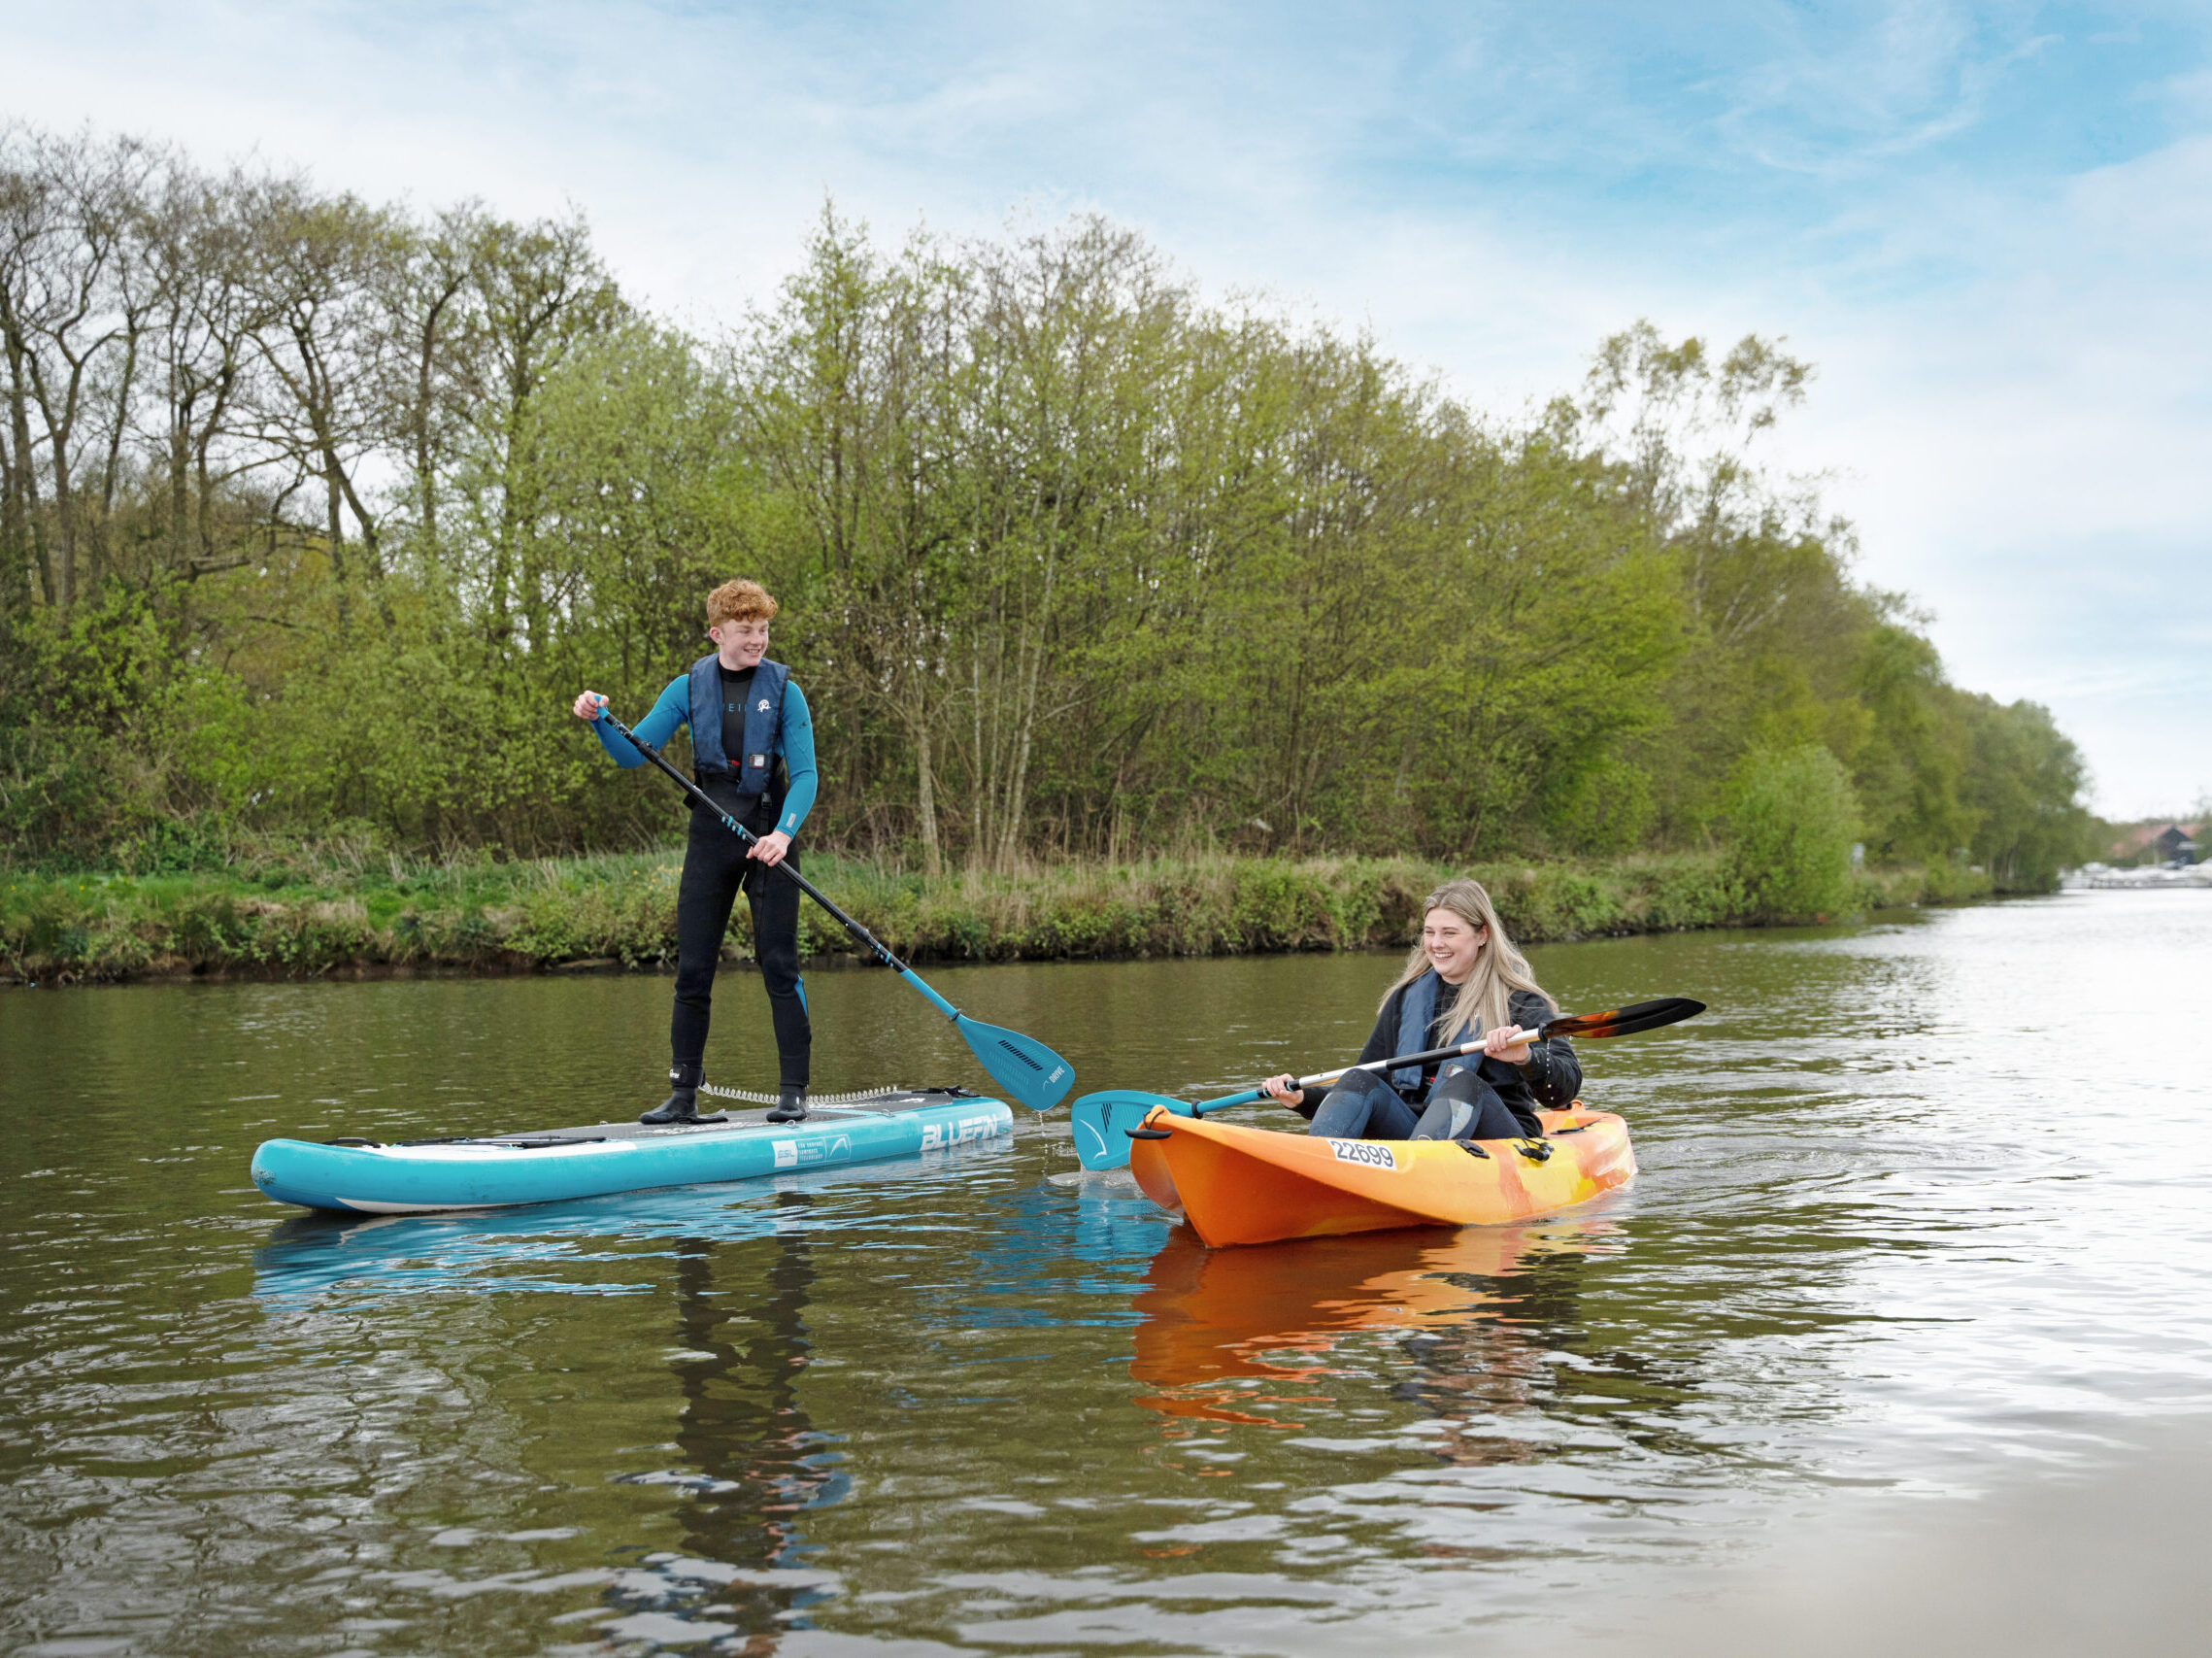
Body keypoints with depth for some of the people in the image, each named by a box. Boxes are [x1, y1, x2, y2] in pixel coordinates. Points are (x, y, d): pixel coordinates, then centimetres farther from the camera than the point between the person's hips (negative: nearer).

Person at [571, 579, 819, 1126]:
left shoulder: (783, 690, -3)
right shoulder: (689, 688, 5)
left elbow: (805, 774, -8)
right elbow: (632, 753, 5)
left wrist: (783, 833, -23)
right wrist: (598, 719, -14)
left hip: (769, 836, -3)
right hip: (710, 834, 3)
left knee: (779, 966, -5)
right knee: (692, 969, 3)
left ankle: (793, 1091, 3)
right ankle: (683, 1095, 11)